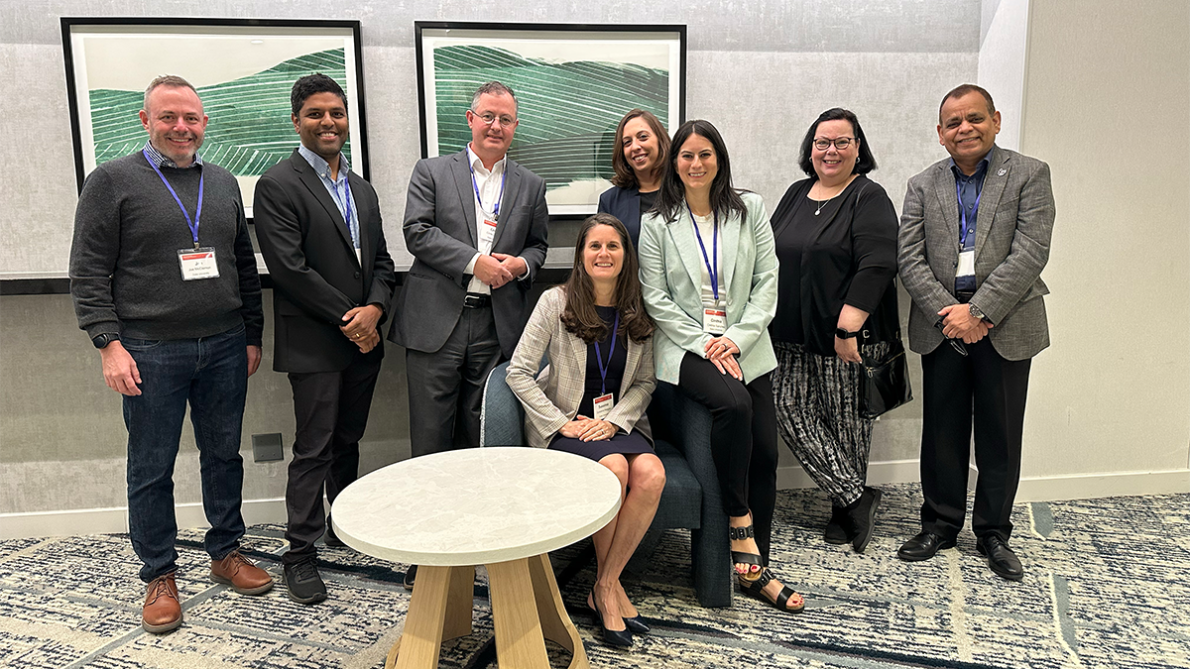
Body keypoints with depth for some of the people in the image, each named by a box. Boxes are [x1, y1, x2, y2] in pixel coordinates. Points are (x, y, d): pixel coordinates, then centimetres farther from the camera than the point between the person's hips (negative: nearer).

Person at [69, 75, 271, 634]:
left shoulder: (223, 183, 12)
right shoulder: (113, 180, -1)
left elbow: (245, 266, 16)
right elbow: (89, 273, -4)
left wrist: (252, 335, 12)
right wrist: (110, 344, -11)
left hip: (225, 348, 4)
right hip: (151, 352, -4)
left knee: (223, 455, 12)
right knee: (152, 470, 5)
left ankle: (226, 553, 28)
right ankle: (159, 576, 20)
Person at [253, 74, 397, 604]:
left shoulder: (362, 189, 16)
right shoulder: (278, 185, -7)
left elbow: (381, 260, 13)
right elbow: (289, 267, -16)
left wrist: (373, 309, -6)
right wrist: (346, 317, -14)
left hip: (363, 339, 7)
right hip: (314, 344, -6)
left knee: (348, 442, 17)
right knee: (313, 451, -1)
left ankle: (345, 527, 33)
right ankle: (300, 555, 11)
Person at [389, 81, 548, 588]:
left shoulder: (531, 186, 16)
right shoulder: (431, 172, 7)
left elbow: (538, 245, 19)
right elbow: (417, 232, -4)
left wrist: (522, 264, -4)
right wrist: (475, 261, -14)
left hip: (497, 326, 2)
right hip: (437, 321, -2)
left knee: (478, 437, 8)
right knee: (431, 438, 1)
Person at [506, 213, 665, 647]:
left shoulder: (638, 311, 5)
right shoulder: (556, 302, -5)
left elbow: (645, 381, 9)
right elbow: (518, 373, -6)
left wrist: (615, 419, -8)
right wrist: (563, 423, -12)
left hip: (619, 422, 3)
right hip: (563, 426, -3)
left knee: (651, 474, -28)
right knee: (615, 468, -32)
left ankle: (604, 588, -11)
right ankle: (609, 583, -7)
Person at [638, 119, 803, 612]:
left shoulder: (750, 210, 8)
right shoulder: (657, 224, 4)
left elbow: (767, 282, 4)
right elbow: (656, 299, -1)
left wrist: (737, 337, -10)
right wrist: (705, 345, -11)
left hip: (746, 347, 3)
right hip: (686, 347, -2)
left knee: (765, 454, -4)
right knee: (733, 403, -33)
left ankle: (756, 569, 11)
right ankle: (739, 522, -13)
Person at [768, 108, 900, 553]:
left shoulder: (869, 198, -5)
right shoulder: (797, 194, 14)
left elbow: (876, 267, -15)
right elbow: (770, 256, 18)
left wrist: (847, 328, -21)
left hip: (848, 337, -6)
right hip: (794, 335, 6)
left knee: (845, 421, 2)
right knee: (790, 409, -1)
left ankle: (844, 509, 20)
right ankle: (858, 497, 9)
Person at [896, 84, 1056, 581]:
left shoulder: (1029, 175, 2)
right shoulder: (922, 186, 9)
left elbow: (1030, 253, -9)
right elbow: (909, 259, 1)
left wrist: (978, 312, -17)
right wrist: (946, 312, -12)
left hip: (1005, 328, -2)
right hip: (941, 329, 2)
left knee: (1000, 437, 7)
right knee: (941, 432, 9)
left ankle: (994, 533, 24)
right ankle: (940, 525, 25)